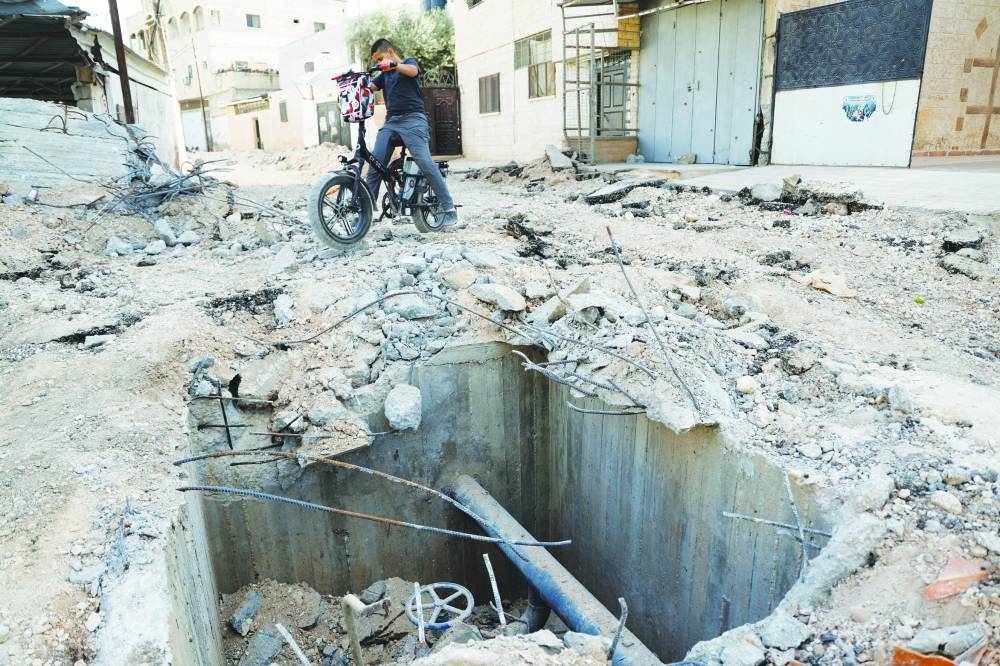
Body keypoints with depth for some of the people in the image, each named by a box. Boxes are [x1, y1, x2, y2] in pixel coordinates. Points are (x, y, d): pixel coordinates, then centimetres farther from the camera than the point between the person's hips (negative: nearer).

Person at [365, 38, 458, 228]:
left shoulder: (409, 62, 11)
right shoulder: (384, 75, 27)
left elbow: (412, 70, -13)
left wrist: (393, 64, -31)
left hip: (412, 119, -6)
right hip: (390, 122, 6)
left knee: (425, 163, -19)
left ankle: (448, 208, -17)